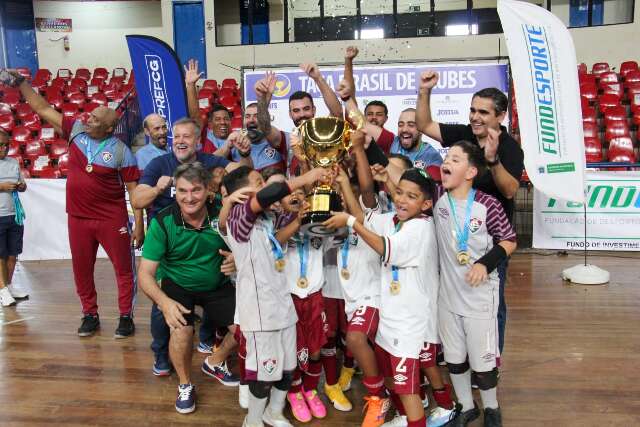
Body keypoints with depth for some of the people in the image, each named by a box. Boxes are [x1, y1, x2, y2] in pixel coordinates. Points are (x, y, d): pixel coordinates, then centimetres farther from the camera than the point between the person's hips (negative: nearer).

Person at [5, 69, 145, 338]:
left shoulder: (121, 152, -12)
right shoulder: (76, 130, 0)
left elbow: (134, 190, -11)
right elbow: (44, 109, 7)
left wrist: (139, 225, -13)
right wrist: (21, 83, 1)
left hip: (112, 220, -4)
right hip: (77, 218, 5)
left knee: (124, 268, 3)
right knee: (82, 270, 13)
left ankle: (126, 317, 17)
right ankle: (90, 315, 29)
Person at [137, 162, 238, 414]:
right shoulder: (162, 222, -19)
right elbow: (145, 273, -17)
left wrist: (236, 260, -24)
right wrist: (164, 302, -34)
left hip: (217, 285, 2)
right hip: (177, 285, -2)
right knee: (182, 330, -27)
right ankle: (185, 384, 3)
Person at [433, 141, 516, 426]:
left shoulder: (487, 204, -15)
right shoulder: (437, 200, -4)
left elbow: (509, 241, -6)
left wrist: (485, 263, -20)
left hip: (479, 296, -4)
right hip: (448, 295, 4)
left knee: (482, 359, 10)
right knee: (454, 358, 17)